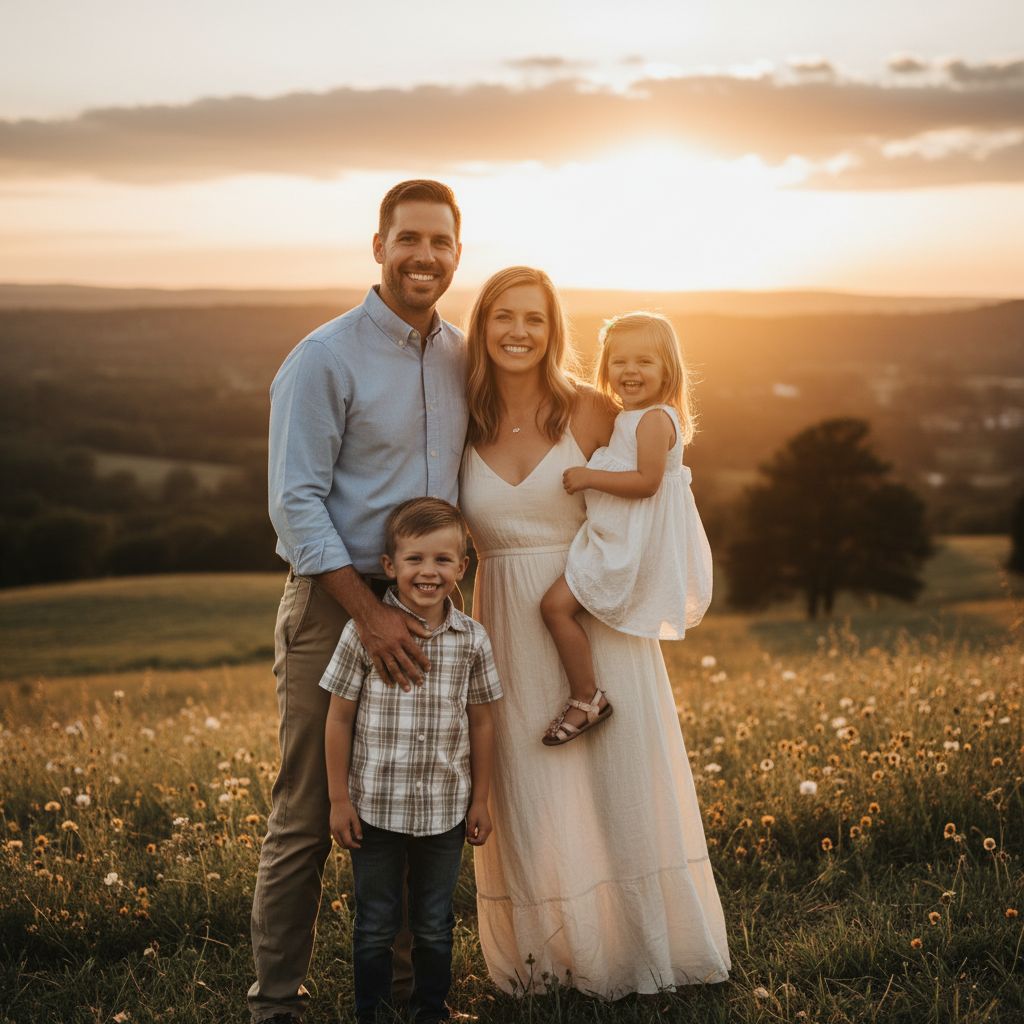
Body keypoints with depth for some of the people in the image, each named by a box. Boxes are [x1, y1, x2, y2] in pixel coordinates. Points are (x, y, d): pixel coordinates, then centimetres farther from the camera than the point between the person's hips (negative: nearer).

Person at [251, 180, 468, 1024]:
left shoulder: (460, 358, 10)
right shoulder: (325, 359, -9)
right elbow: (296, 501, -13)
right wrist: (370, 614, -19)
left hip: (426, 608, 6)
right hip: (335, 605, -6)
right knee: (307, 818, -1)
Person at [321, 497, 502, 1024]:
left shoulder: (472, 640, -3)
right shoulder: (364, 633, -11)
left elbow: (480, 723, 5)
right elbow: (339, 718, -5)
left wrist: (480, 800, 7)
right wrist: (339, 799, -5)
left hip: (445, 812, 2)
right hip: (376, 808, -2)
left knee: (435, 926, 16)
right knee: (376, 925, 10)